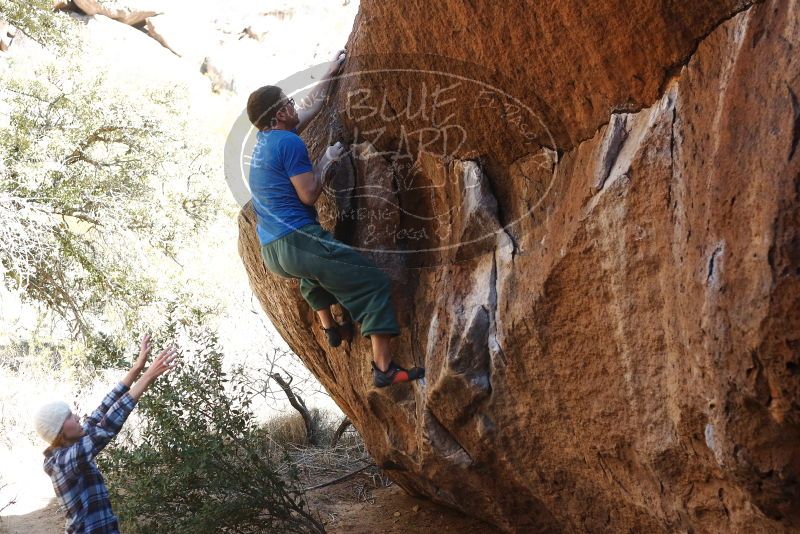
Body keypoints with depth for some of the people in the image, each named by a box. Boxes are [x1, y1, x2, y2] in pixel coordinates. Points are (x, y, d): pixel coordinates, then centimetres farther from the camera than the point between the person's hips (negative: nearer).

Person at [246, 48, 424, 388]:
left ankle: (330, 328, 38)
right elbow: (309, 194, -12)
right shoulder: (289, 142, -10)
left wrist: (330, 73, 36)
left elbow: (311, 107, 29)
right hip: (298, 241, -9)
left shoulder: (264, 139, 17)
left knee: (311, 269, 43)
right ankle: (384, 368, -12)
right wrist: (327, 160, 2)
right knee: (372, 283, -5)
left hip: (270, 253, 9)